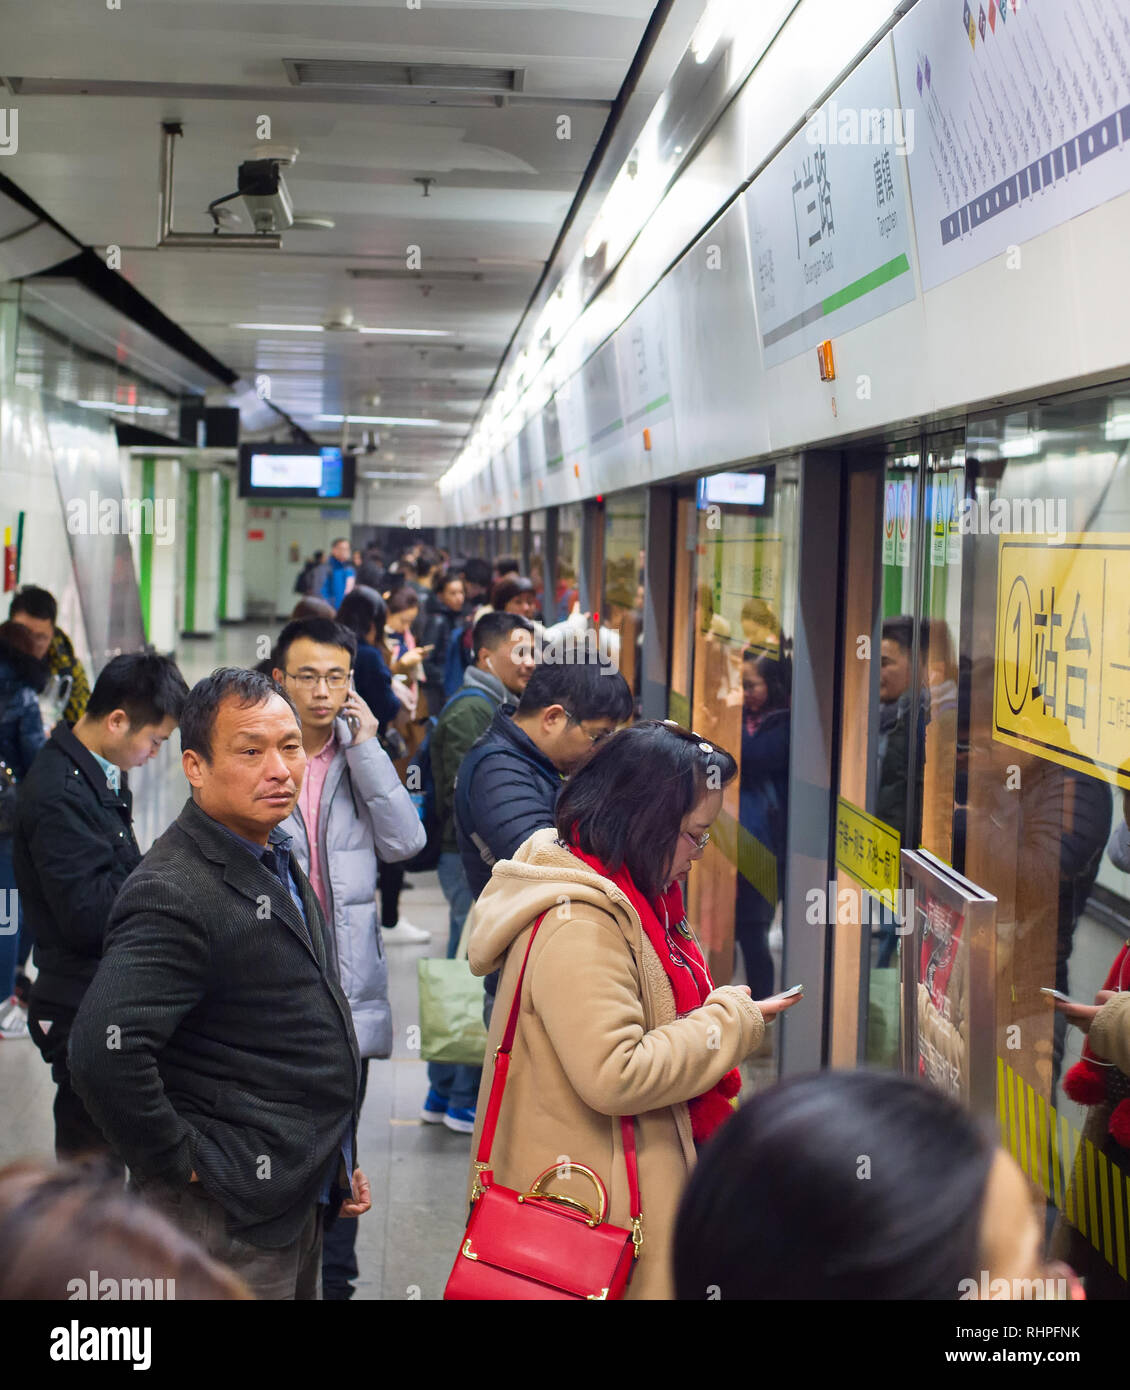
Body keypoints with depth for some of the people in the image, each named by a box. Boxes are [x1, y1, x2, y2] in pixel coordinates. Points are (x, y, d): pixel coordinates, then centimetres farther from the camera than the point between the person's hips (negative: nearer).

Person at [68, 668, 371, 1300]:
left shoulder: (278, 863, 9)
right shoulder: (175, 892, -22)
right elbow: (104, 1052, -33)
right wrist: (180, 1165, -21)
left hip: (300, 1197, 9)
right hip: (232, 1221, -9)